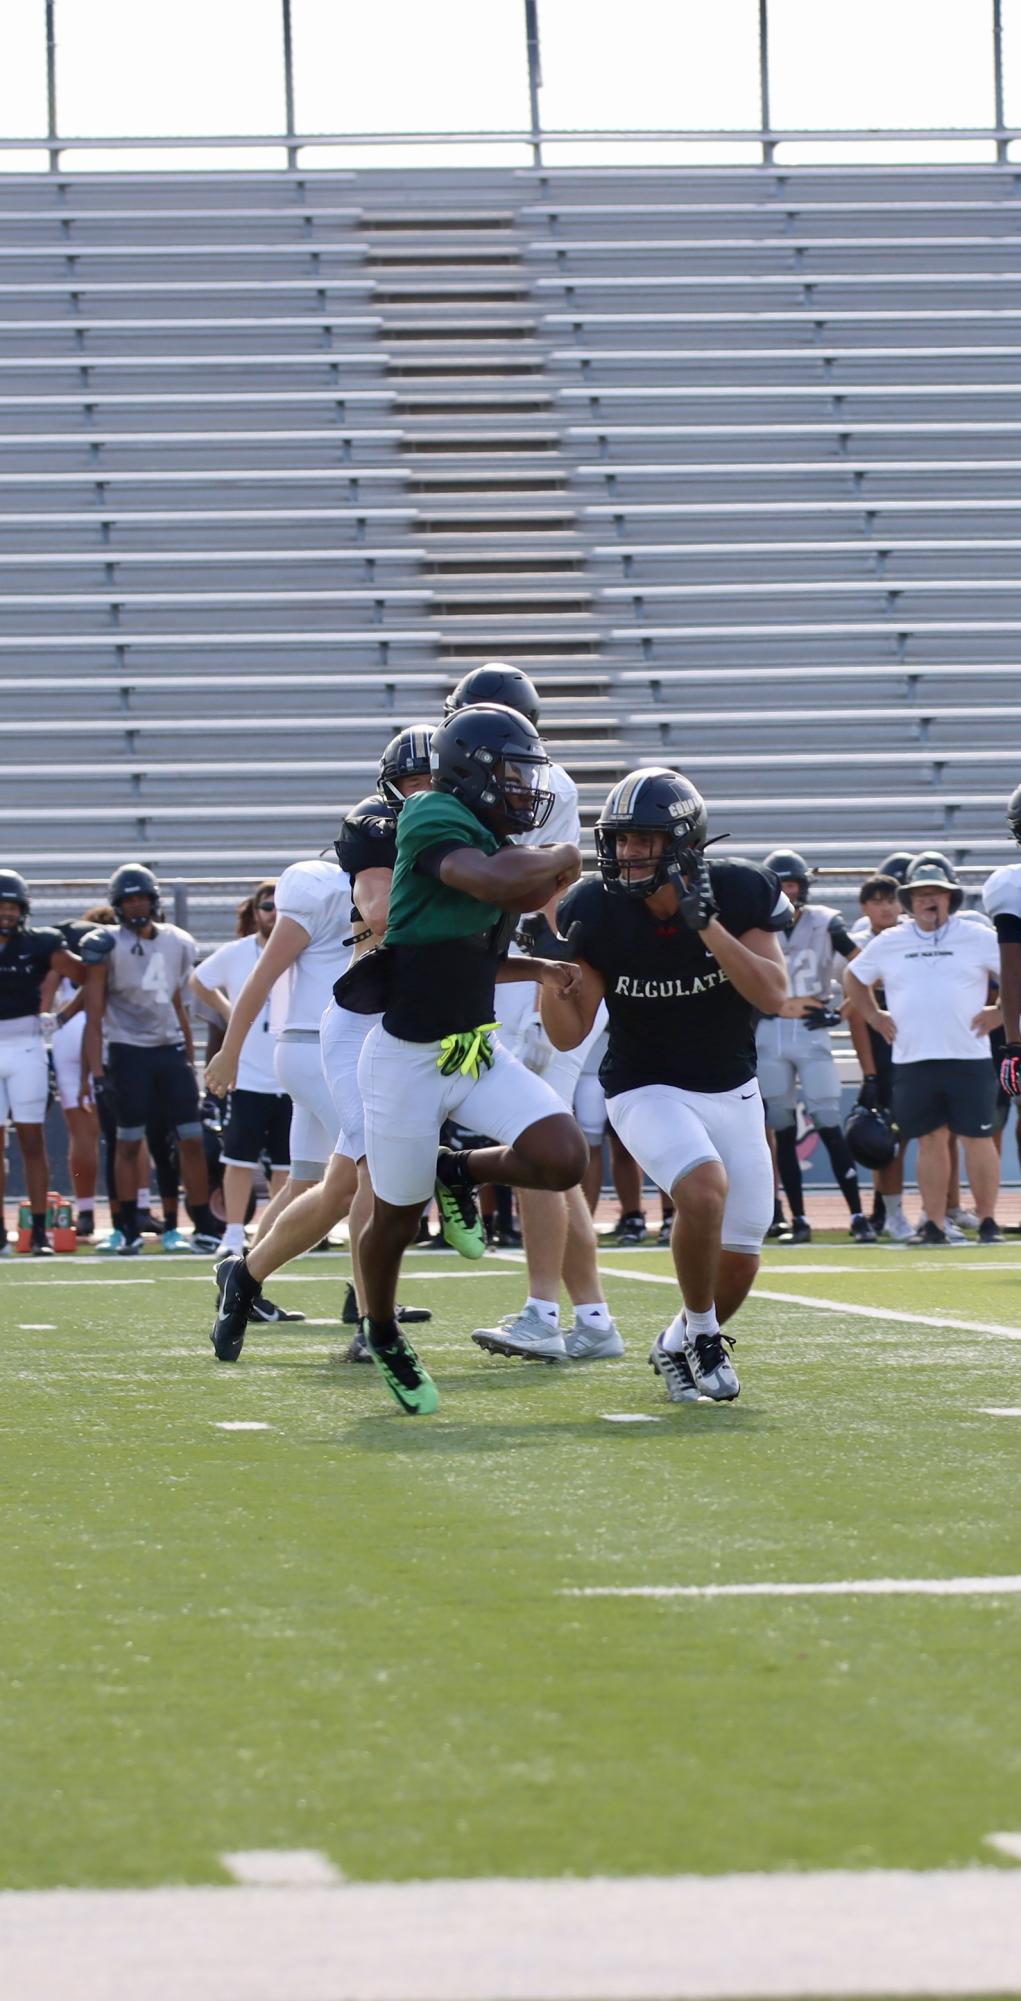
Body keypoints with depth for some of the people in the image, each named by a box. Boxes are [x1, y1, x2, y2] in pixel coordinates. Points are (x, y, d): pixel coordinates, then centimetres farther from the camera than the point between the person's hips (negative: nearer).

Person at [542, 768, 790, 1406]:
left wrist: (706, 924, -31)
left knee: (739, 1262, 2)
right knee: (705, 1184, -32)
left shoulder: (739, 895, -14)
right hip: (649, 1090, -2)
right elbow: (569, 1034, -11)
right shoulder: (598, 913, -15)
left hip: (733, 1091, 3)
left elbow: (773, 995, -23)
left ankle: (678, 1345, 33)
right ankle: (702, 1334, -10)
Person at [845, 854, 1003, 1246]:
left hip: (967, 1057, -2)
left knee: (977, 1138, -3)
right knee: (930, 1141, 4)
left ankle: (987, 1222, 2)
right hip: (912, 1062, 2)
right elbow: (854, 978, 24)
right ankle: (934, 1224, 6)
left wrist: (999, 1012, -3)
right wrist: (874, 1016, 15)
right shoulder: (887, 943, 10)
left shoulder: (978, 938, 3)